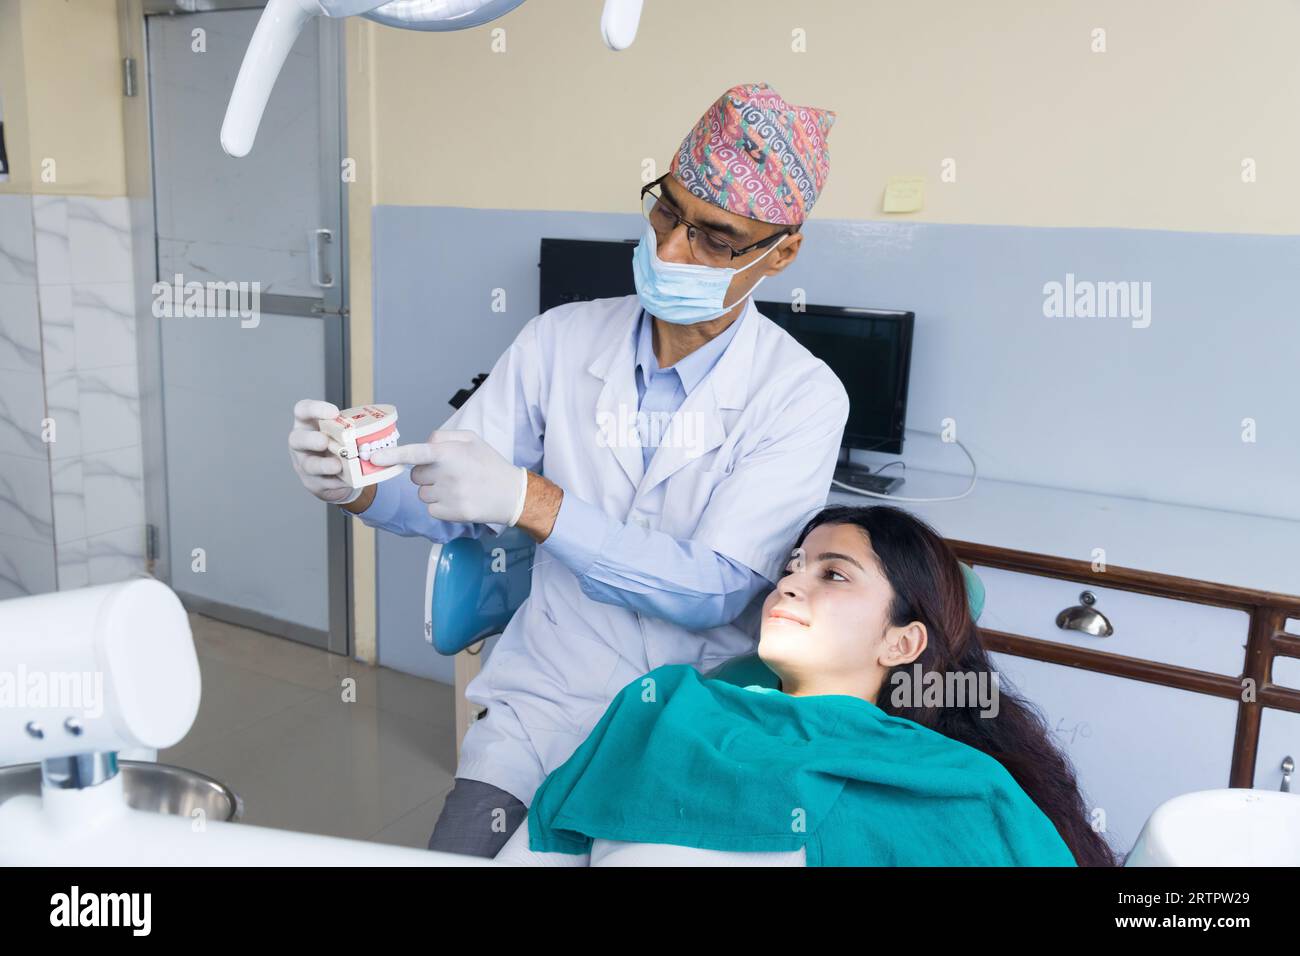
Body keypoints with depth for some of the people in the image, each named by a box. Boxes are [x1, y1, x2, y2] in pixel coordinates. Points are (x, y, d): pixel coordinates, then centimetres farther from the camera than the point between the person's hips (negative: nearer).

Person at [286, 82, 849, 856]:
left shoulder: (802, 396, -12)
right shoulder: (562, 339, -3)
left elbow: (714, 591, -19)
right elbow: (452, 500, 2)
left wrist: (529, 501, -28)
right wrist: (358, 486, -20)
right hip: (543, 703, 2)